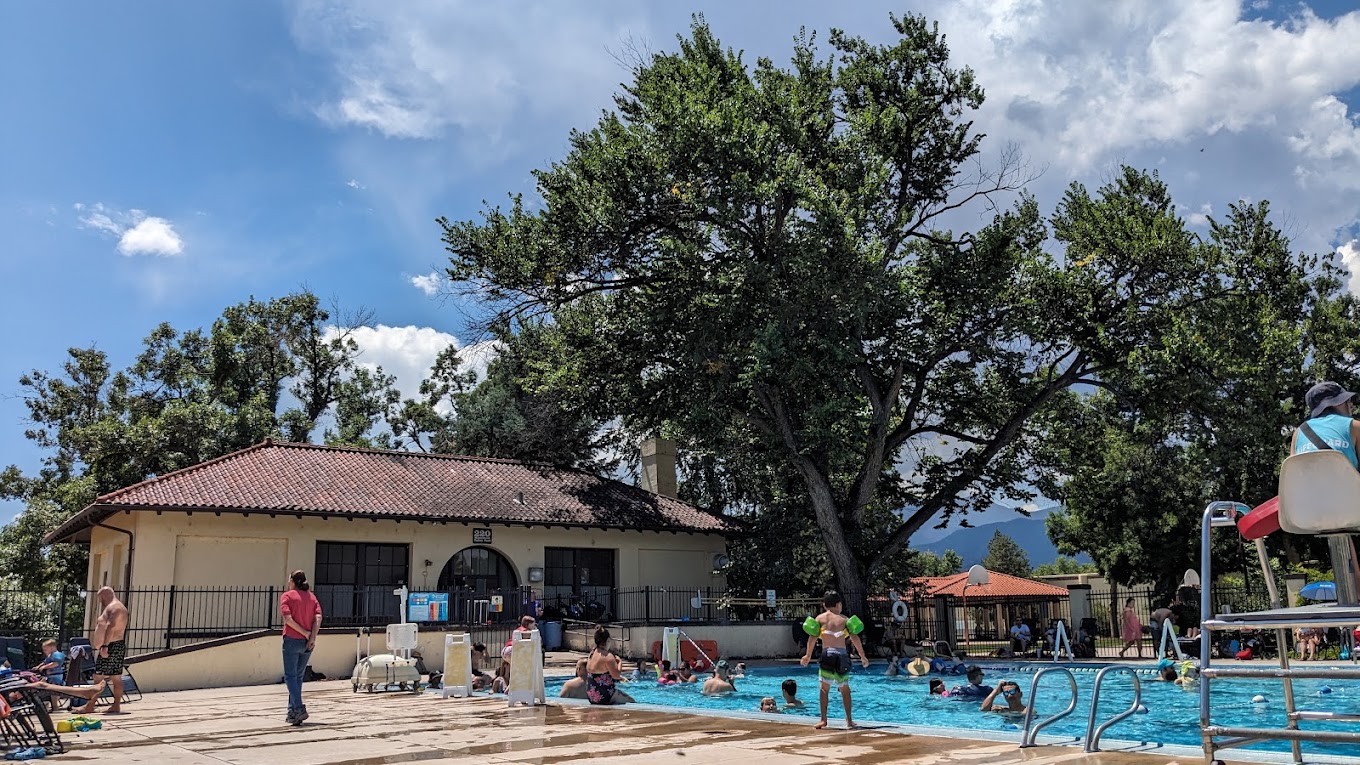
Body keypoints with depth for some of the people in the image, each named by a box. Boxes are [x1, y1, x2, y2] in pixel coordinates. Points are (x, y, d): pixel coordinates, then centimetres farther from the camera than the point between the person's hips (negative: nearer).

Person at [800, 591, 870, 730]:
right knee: (845, 689, 12)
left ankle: (823, 720, 1)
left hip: (827, 654, -1)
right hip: (842, 655, 1)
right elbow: (855, 638, 5)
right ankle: (849, 720, 12)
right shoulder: (844, 619, 11)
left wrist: (808, 655, -2)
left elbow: (813, 637, -3)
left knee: (824, 687, 6)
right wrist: (863, 656, 11)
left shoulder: (820, 618, 9)